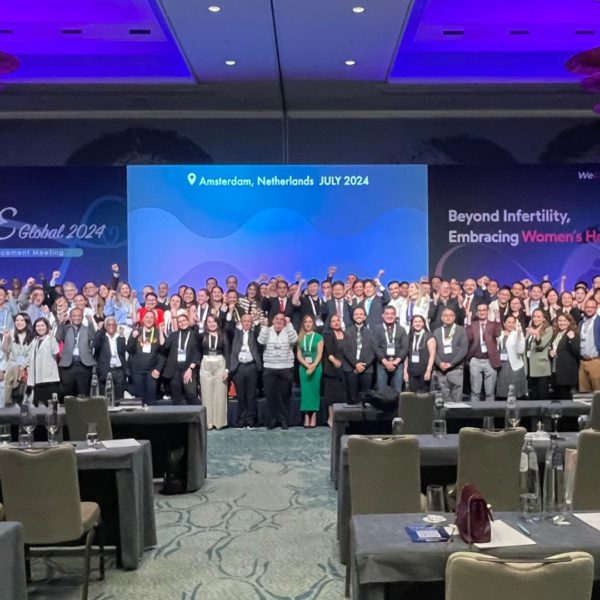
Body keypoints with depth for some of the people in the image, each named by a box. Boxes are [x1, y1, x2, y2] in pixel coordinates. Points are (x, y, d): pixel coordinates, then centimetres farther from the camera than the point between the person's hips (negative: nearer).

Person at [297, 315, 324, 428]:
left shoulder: (318, 337, 3)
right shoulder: (300, 337, 10)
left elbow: (320, 354, -3)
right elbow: (298, 355, 4)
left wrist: (313, 366, -17)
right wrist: (307, 365, -11)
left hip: (316, 367, -2)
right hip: (303, 367, 2)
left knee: (314, 390, -2)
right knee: (305, 391, 0)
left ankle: (313, 416, -2)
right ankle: (306, 416, 1)